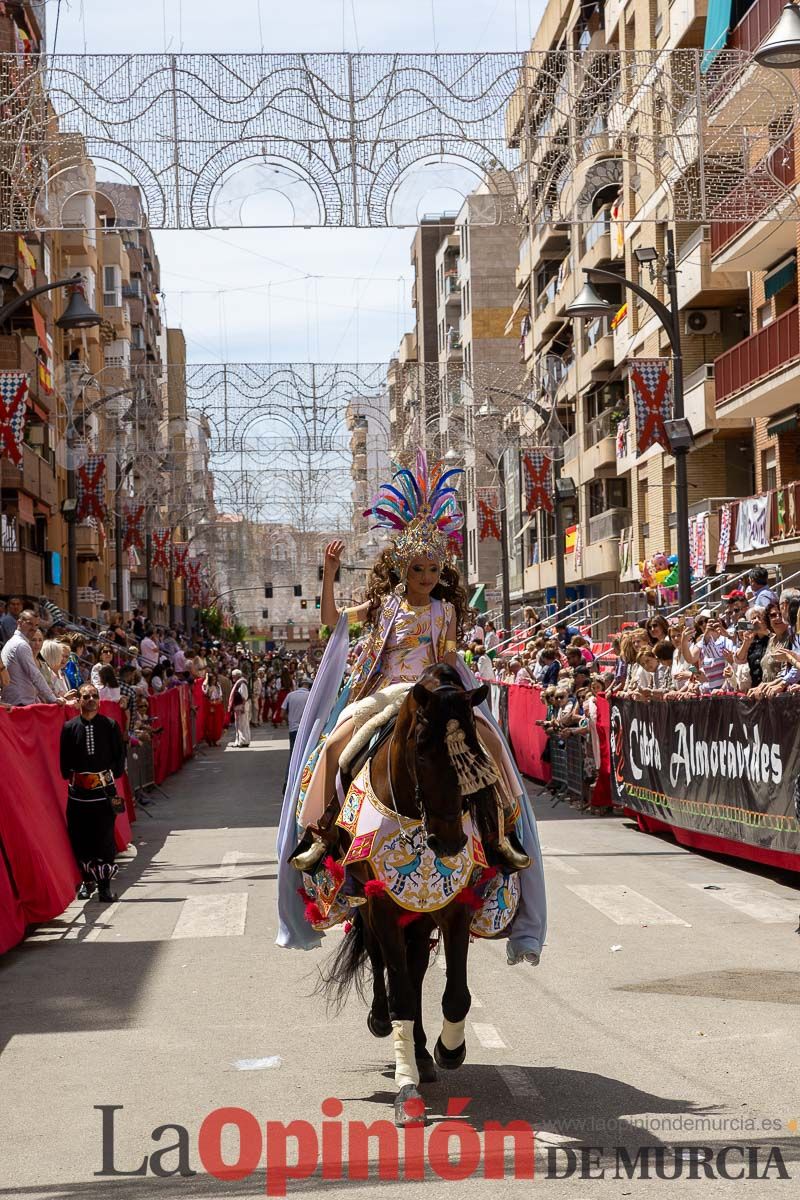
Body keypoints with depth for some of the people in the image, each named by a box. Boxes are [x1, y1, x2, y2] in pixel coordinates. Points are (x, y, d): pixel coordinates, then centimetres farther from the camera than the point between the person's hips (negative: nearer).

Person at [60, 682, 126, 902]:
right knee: (80, 839, 4)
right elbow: (64, 761, 6)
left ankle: (104, 884, 3)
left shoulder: (110, 726, 2)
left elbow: (120, 757, 5)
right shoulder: (69, 727, 2)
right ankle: (87, 881, 19)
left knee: (105, 837, -3)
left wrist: (110, 776, -1)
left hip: (104, 790, -1)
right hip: (78, 792, 1)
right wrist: (72, 778, -1)